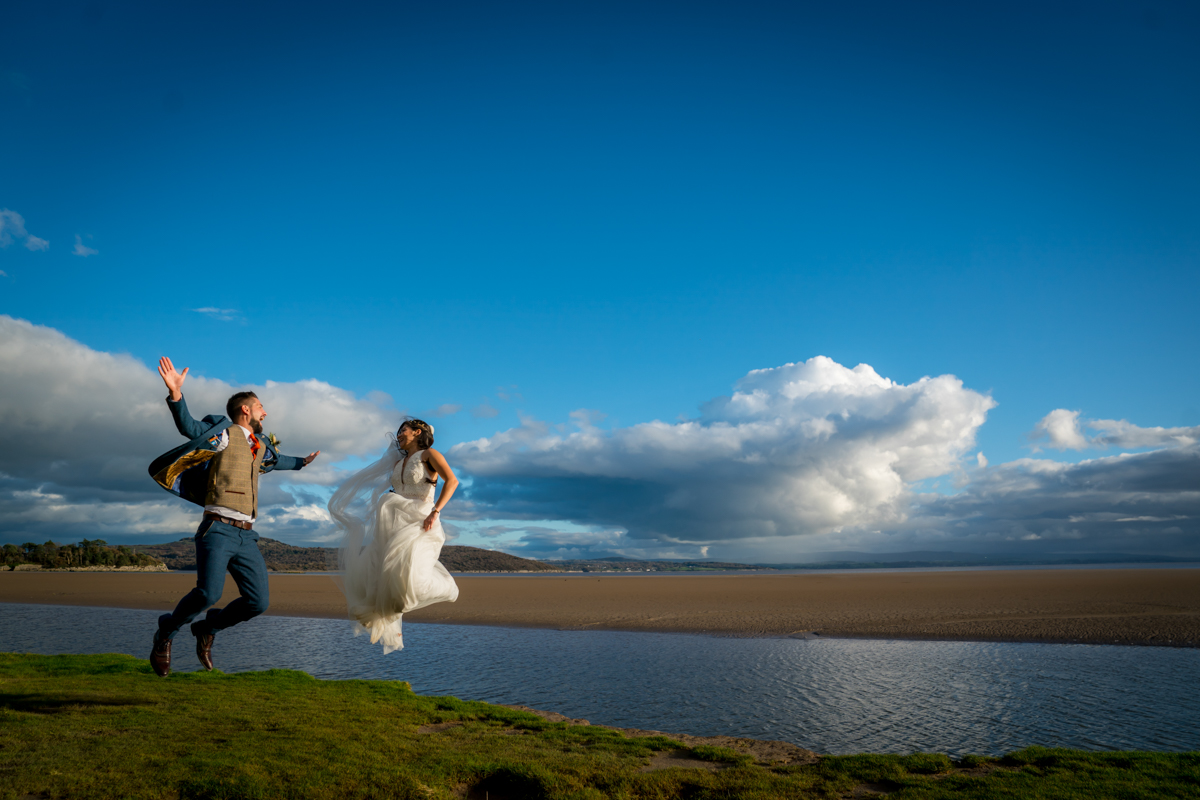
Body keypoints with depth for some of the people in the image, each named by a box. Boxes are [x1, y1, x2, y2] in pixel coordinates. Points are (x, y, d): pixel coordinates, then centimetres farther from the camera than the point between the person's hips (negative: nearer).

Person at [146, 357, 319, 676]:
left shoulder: (260, 446, 25)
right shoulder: (224, 432, 4)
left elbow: (275, 460, 47)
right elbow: (190, 427, -14)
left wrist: (301, 462, 65)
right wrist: (176, 394, -31)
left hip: (246, 535, 7)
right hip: (219, 529, -7)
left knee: (257, 602, 0)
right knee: (208, 592, -23)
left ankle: (208, 628, 26)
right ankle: (166, 632, 7)